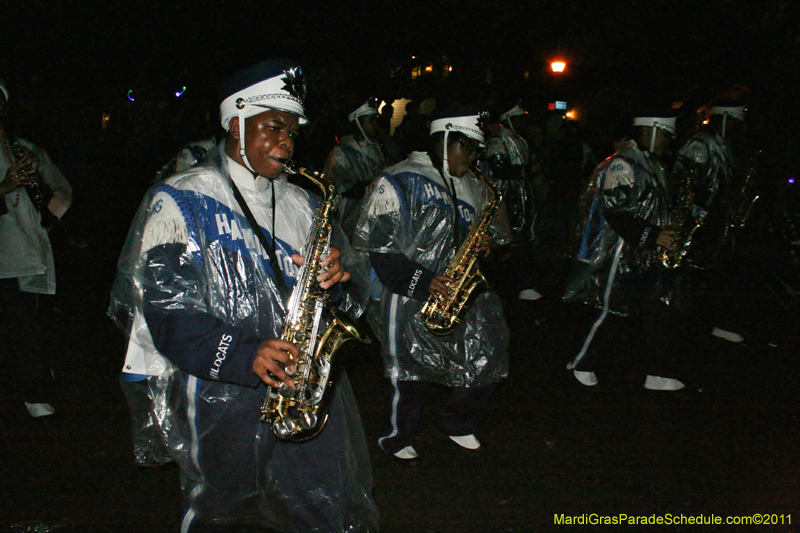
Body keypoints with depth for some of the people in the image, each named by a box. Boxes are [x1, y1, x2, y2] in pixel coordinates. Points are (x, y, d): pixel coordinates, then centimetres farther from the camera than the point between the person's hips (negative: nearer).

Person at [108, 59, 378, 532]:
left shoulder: (301, 204, 15)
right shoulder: (179, 202, -2)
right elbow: (166, 310, -12)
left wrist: (339, 275, -8)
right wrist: (243, 355, -25)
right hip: (222, 400, -4)